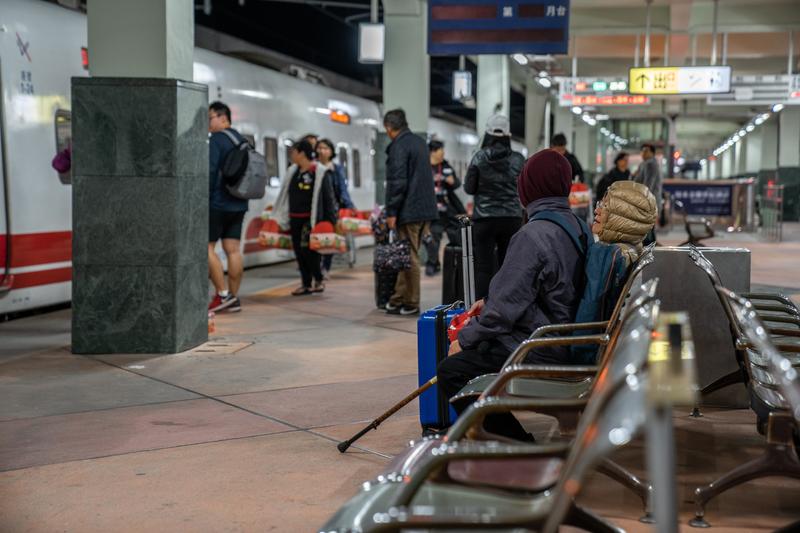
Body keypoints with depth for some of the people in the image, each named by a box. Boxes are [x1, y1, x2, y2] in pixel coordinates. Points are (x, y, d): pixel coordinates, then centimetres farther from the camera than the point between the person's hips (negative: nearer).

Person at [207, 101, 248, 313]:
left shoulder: (217, 139, -10)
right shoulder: (241, 140, 16)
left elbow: (210, 172, -17)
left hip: (218, 203, -8)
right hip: (238, 204, 8)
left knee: (206, 247, -2)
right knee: (233, 249, 7)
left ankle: (223, 294, -7)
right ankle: (233, 299, 8)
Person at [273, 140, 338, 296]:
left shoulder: (321, 172, -8)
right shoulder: (292, 172, 13)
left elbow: (328, 197, -9)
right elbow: (284, 195, 19)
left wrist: (331, 220, -13)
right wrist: (278, 216, 19)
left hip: (311, 218, -7)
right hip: (294, 219, 7)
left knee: (308, 249, -9)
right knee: (299, 251, 7)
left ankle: (319, 280, 11)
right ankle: (306, 284, 15)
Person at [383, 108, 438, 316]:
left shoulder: (398, 147, -13)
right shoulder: (420, 142, 15)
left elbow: (397, 182, -19)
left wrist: (391, 212, -13)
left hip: (409, 211, -9)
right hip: (426, 208, 9)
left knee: (410, 257, -1)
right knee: (410, 255, 13)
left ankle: (411, 304, 6)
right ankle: (398, 300, 21)